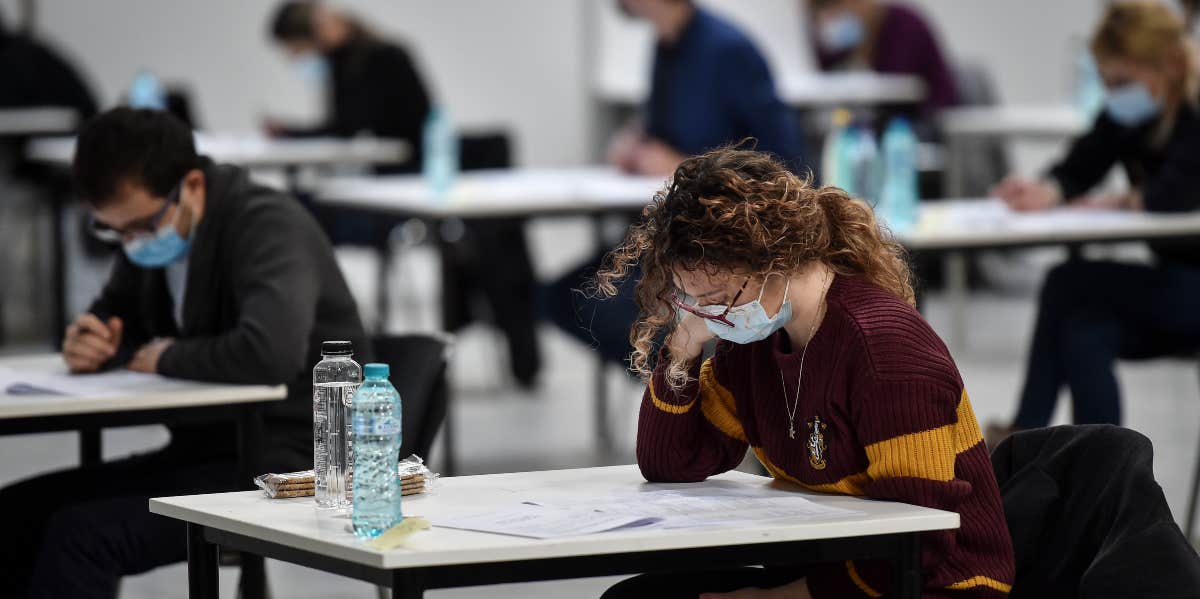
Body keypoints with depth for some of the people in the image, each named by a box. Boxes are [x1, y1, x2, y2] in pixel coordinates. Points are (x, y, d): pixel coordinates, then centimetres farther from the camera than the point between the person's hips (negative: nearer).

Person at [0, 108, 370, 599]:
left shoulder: (269, 227, -18)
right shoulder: (152, 224, 7)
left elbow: (272, 351, -35)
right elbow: (117, 312, 25)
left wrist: (169, 359, -17)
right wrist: (92, 342, 0)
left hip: (289, 460, -9)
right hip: (209, 447, 9)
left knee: (84, 533, -26)